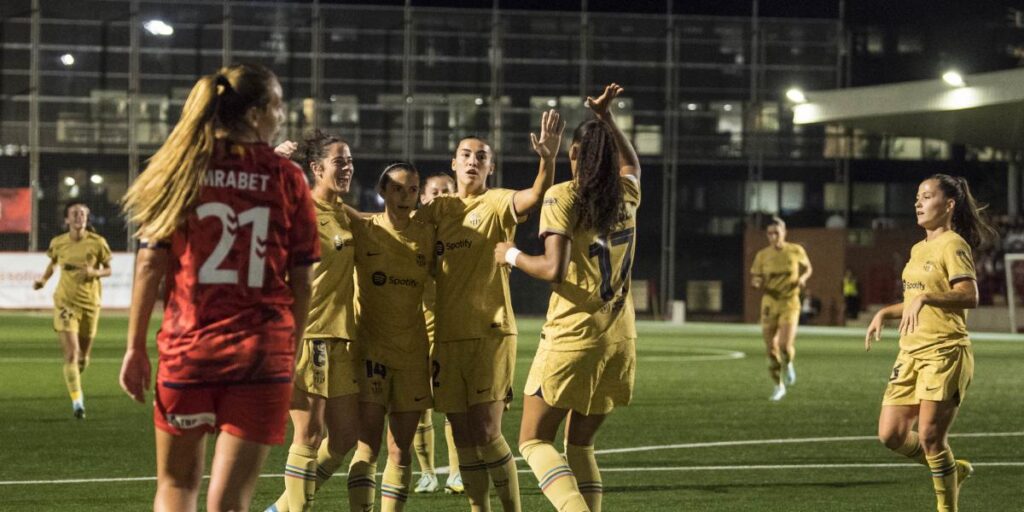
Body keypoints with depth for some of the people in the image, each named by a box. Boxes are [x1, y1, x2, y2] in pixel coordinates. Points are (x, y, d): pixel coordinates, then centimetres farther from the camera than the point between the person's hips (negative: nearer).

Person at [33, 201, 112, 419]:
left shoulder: (97, 242, -7)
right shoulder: (58, 243, -3)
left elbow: (108, 269, 2)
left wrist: (94, 272, -19)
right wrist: (43, 279, -1)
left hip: (90, 303, 1)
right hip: (65, 302, -1)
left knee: (83, 355, 13)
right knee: (71, 352, -15)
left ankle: (76, 384, 46)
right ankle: (77, 400, -13)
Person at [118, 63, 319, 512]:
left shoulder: (182, 169, 2)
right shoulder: (286, 178, 1)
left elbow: (151, 261, 0)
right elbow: (301, 279, 2)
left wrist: (135, 346, 4)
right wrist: (291, 348, 14)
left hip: (187, 346, 1)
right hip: (262, 353, -1)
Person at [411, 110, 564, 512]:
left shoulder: (497, 204, -3)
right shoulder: (438, 209, 11)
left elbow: (538, 195, -22)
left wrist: (549, 159, -40)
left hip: (490, 332, -5)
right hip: (448, 336, 5)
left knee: (486, 433, -10)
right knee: (463, 435, 6)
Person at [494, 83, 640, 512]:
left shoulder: (562, 198, -9)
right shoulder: (626, 195, 9)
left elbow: (554, 269, -18)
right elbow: (632, 164, 34)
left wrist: (512, 256, -2)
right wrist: (607, 118, 31)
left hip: (571, 337, -6)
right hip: (619, 339, 6)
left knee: (534, 440, 2)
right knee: (581, 444, 16)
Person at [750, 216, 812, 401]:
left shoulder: (796, 251, -3)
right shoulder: (762, 256, -2)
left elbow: (807, 268, 14)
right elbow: (754, 278, 6)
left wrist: (802, 278, -8)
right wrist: (757, 283, -18)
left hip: (789, 303, -2)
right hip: (769, 303, 2)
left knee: (785, 345, -18)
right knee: (771, 348, 3)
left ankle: (788, 365, 18)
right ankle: (778, 386, 22)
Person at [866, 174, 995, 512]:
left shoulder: (953, 245, -8)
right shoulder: (919, 249, 19)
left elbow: (969, 296, -23)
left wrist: (924, 298, -33)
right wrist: (885, 313, 18)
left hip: (945, 351, -9)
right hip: (911, 351, 9)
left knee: (930, 436, -11)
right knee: (891, 435, 2)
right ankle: (953, 471, 23)